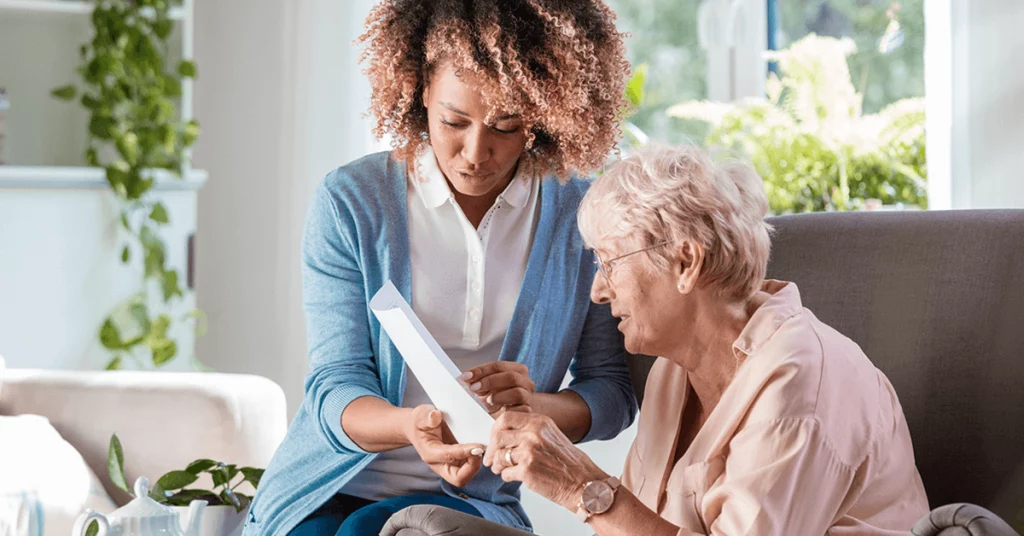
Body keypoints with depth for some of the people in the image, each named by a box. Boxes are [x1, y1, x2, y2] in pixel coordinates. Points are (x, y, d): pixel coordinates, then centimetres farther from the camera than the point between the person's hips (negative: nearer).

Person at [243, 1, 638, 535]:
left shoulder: (581, 217, 0)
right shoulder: (349, 202, -4)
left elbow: (612, 394, 2)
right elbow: (336, 386, -8)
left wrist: (534, 405, -23)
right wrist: (411, 425, -32)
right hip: (329, 491, 1)